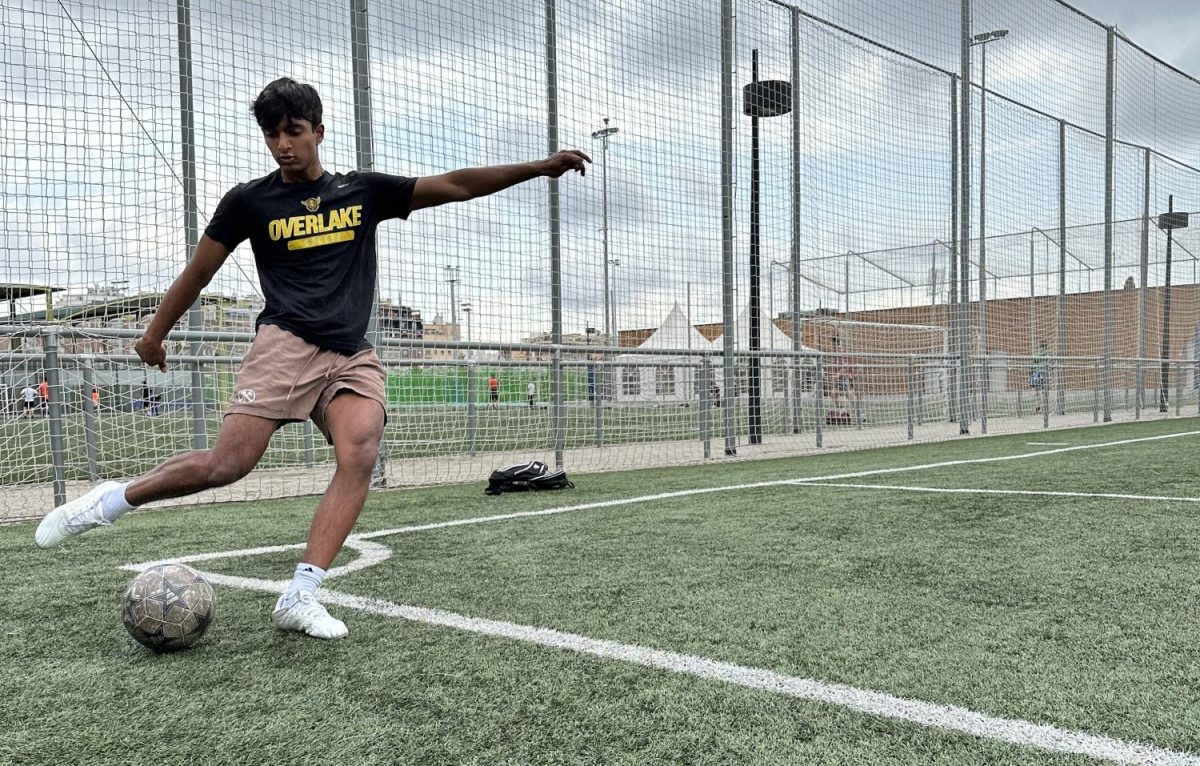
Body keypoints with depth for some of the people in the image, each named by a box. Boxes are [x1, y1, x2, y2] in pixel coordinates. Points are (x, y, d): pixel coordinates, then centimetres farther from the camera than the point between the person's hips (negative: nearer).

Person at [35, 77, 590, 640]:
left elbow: (455, 186, 10)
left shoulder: (364, 190, 12)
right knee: (225, 465, -16)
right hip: (285, 345, -2)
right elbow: (198, 272, 17)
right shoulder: (249, 201, 8)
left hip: (353, 358, 2)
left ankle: (298, 598, -21)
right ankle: (113, 500, 10)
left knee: (360, 455, -24)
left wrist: (538, 167, 4)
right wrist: (154, 334, 25)